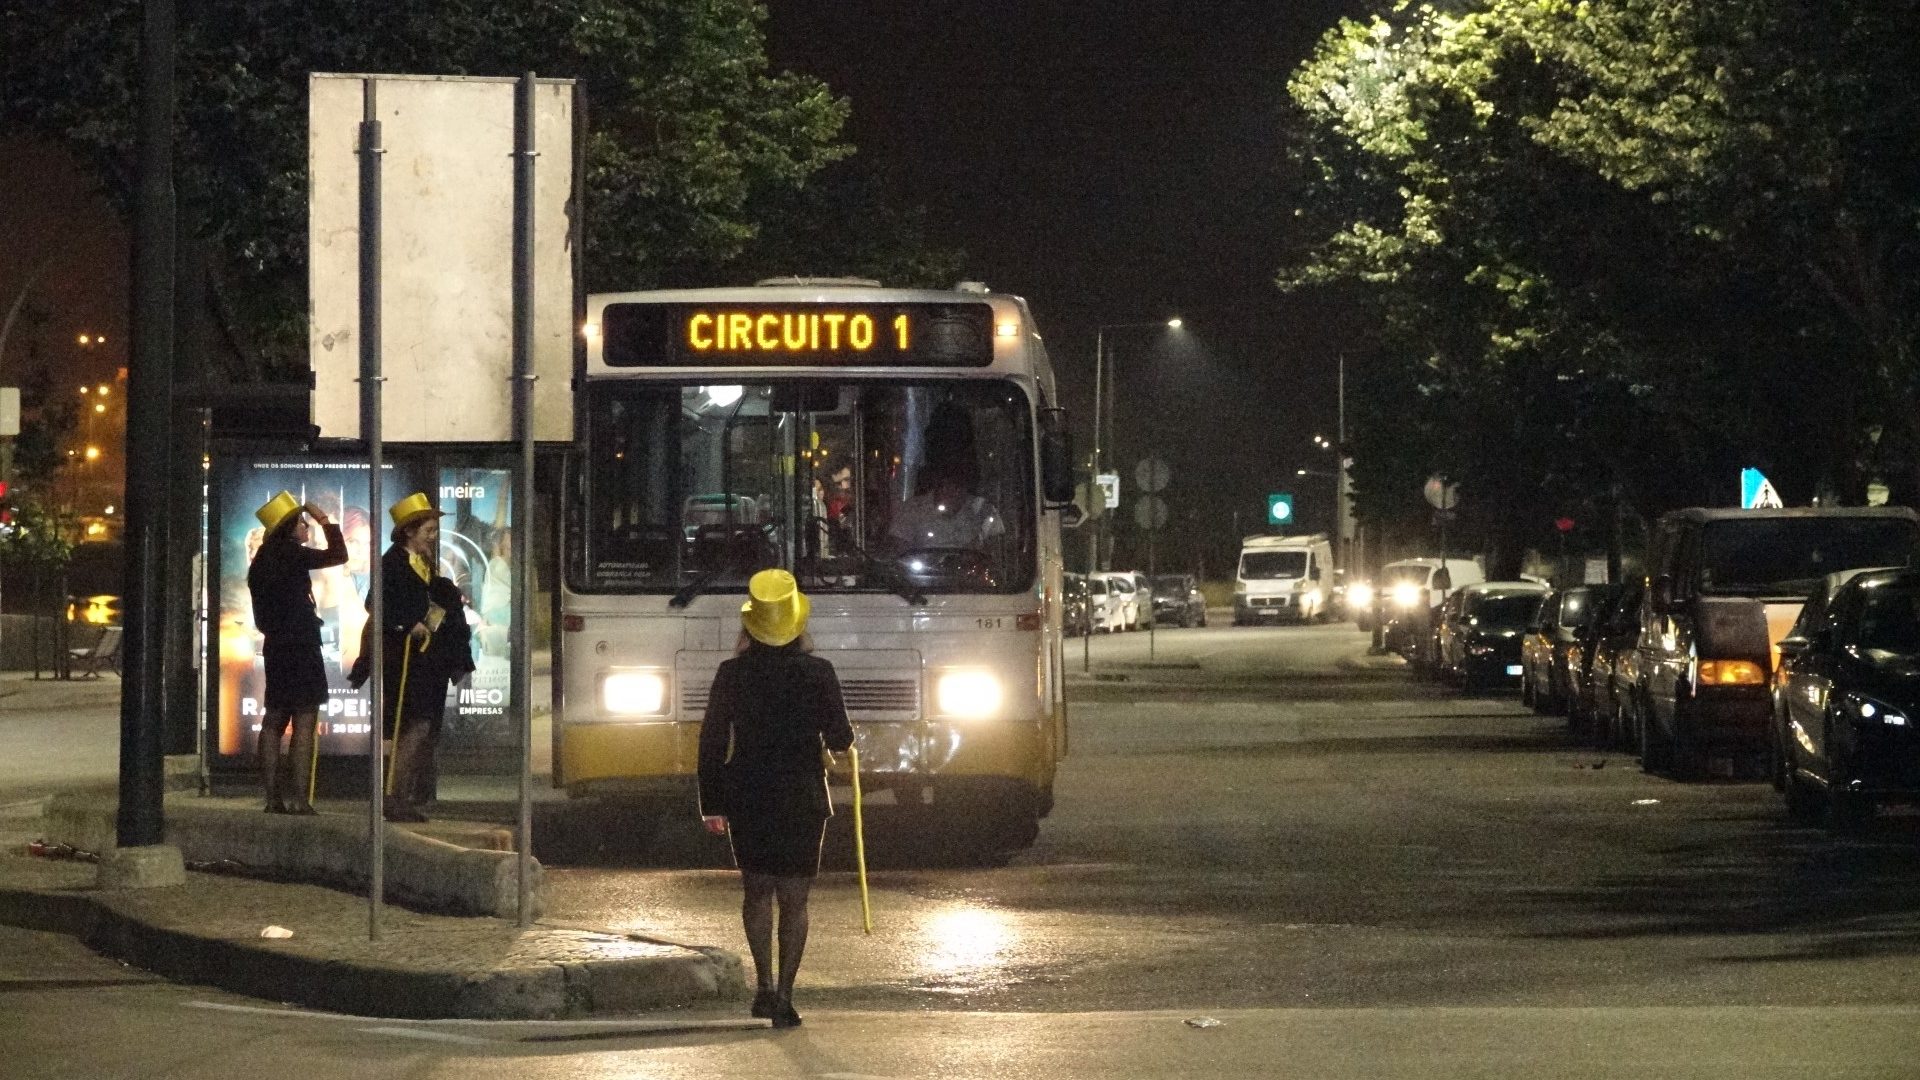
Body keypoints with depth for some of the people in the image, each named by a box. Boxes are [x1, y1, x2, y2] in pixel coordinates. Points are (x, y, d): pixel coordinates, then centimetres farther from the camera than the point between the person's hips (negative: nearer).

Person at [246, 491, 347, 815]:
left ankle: (273, 797, 11)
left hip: (276, 646, 9)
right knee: (304, 722, -9)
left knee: (274, 720, 11)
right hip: (300, 646, -9)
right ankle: (298, 797, -15)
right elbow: (338, 555, -9)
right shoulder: (291, 554, -11)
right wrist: (325, 519, 0)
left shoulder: (263, 561, 13)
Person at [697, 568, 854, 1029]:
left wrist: (711, 805, 4)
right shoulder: (818, 674, -8)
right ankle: (783, 996, 1)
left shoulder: (732, 675, -5)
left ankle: (764, 985, 4)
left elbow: (712, 743, -3)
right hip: (801, 799, -1)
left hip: (747, 800, 1)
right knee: (794, 899, 7)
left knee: (757, 890, 17)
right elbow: (839, 740, -4)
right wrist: (844, 733, 20)